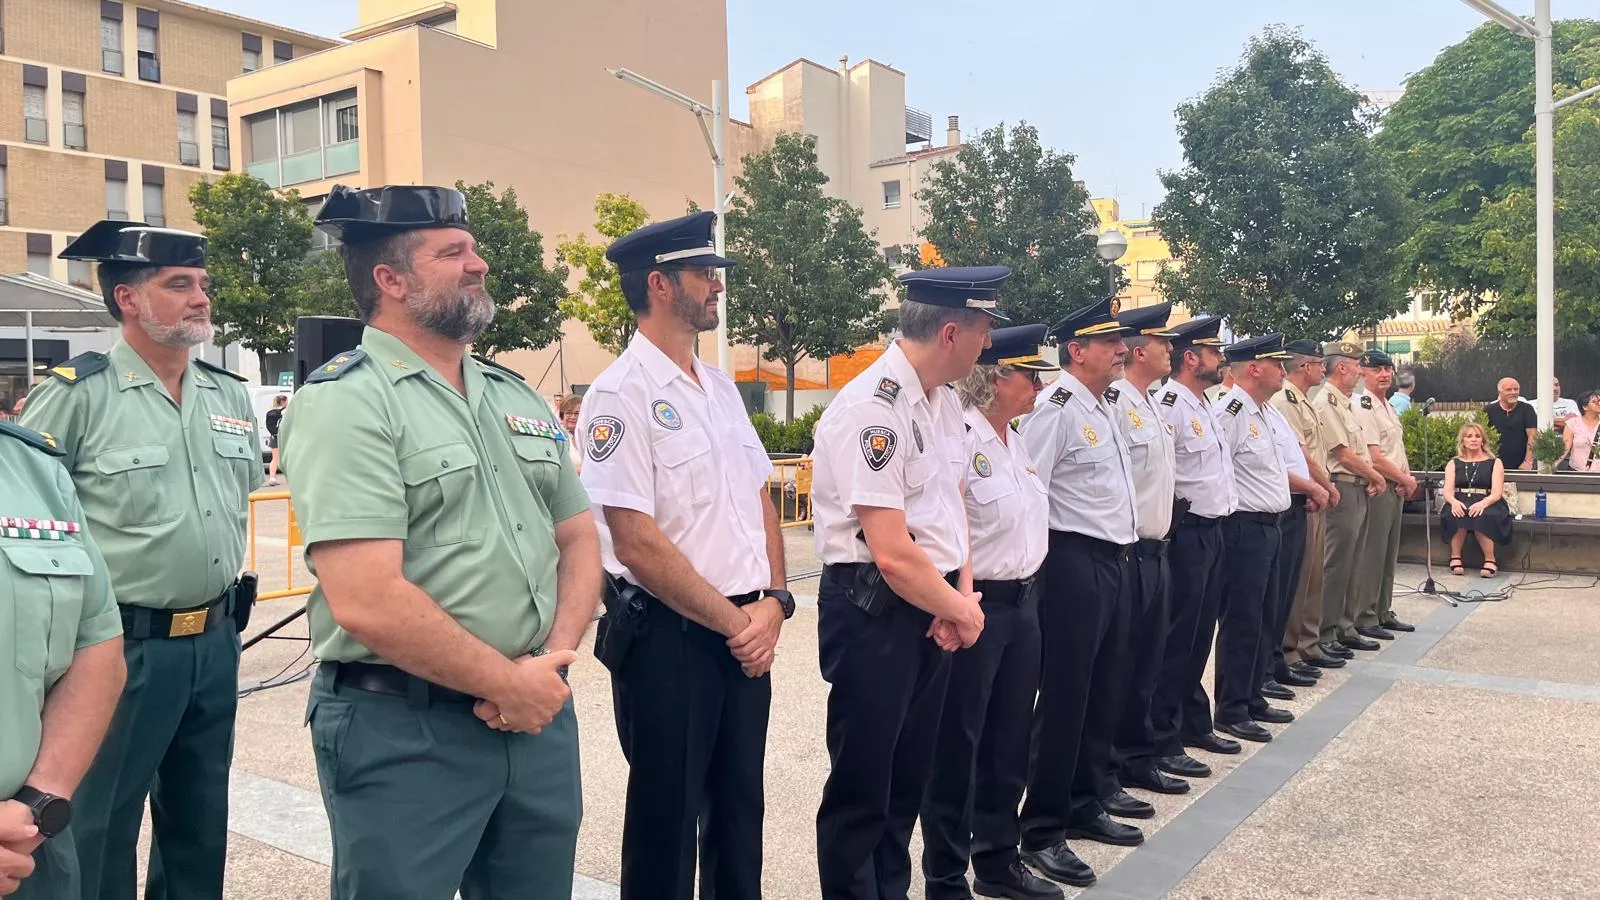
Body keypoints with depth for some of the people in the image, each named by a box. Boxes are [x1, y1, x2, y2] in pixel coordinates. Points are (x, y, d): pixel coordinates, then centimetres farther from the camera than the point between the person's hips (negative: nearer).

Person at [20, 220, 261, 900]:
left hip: (216, 642, 6)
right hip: (123, 647, -5)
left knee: (201, 825, 19)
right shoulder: (76, 395, -12)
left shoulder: (230, 393, 7)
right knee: (100, 832, 8)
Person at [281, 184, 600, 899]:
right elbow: (367, 603, -22)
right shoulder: (344, 403, -14)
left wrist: (553, 662, -5)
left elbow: (578, 539, 12)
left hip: (538, 717, 7)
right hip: (404, 733, -7)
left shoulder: (518, 398, 10)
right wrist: (511, 684, -14)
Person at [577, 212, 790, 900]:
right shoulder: (621, 396, -14)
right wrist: (733, 621, -12)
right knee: (668, 816, 8)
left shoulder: (722, 388, 11)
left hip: (749, 631, 7)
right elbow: (637, 542, -19)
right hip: (669, 637, -7)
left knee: (739, 806, 18)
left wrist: (770, 603, -2)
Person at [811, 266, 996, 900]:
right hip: (876, 612, -9)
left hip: (932, 607, 9)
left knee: (910, 777, 20)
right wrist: (961, 610, -10)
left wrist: (962, 596, -1)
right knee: (862, 789, 6)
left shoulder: (944, 401, 6)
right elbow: (892, 554, -25)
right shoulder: (872, 409, -23)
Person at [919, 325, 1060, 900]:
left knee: (1009, 742, 17)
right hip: (976, 605, -9)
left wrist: (1028, 587, 18)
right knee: (957, 746, 3)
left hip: (1023, 601, 9)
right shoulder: (958, 439, -16)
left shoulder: (1014, 440, 13)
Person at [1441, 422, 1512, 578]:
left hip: (1486, 503, -1)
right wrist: (1454, 501, -21)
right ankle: (1455, 557, -22)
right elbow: (1448, 491, 4)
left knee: (1482, 516, -37)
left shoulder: (1494, 463, 13)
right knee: (1455, 514, -35)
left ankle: (1490, 560, -23)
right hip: (1460, 503, 1)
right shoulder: (1453, 464, 18)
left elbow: (1497, 493, 0)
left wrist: (1483, 503, -23)